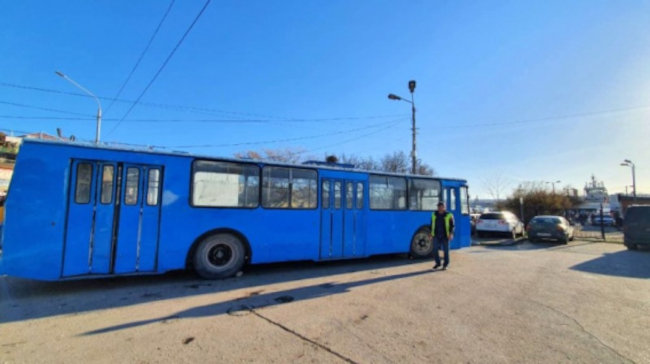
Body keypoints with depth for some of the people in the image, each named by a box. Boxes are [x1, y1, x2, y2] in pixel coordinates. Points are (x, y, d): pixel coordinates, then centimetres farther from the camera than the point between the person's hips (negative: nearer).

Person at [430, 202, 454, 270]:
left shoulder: (449, 215, -5)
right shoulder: (434, 214, 5)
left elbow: (452, 226, -4)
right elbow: (432, 225, 13)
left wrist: (451, 234, -16)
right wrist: (431, 234, 11)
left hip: (445, 236, -2)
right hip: (436, 236, 3)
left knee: (446, 251, 5)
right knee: (435, 250, 1)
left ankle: (445, 265, 21)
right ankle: (438, 263, 21)